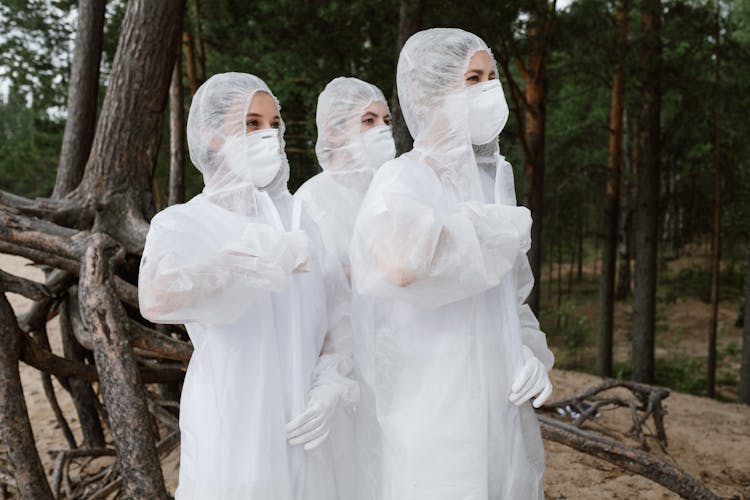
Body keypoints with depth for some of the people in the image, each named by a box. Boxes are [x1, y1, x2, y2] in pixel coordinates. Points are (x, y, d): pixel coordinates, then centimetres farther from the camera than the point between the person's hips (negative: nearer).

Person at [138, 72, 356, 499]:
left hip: (299, 433, 5)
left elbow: (325, 323, 10)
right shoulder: (181, 226, -8)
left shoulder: (298, 221, 6)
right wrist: (254, 260, -42)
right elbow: (156, 301, -30)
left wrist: (330, 386, -9)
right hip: (228, 428, -4)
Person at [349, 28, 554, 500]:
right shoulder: (403, 180, -12)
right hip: (430, 407, -7)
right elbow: (401, 263, -35)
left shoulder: (486, 182, 10)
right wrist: (502, 229, -20)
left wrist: (532, 355, -1)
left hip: (497, 405, 7)